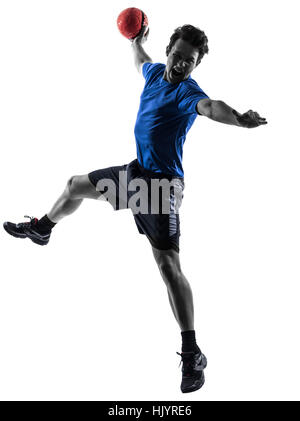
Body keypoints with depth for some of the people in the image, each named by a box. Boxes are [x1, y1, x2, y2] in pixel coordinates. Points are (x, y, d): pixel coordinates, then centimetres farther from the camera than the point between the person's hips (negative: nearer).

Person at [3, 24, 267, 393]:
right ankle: (41, 229, 61)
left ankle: (192, 354, -11)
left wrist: (239, 119, -63)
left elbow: (210, 107, -44)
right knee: (76, 185, 29)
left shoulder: (188, 91, -19)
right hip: (136, 171, 9)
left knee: (169, 265, -18)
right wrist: (136, 40, 42)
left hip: (161, 182, -9)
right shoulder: (156, 72, 5)